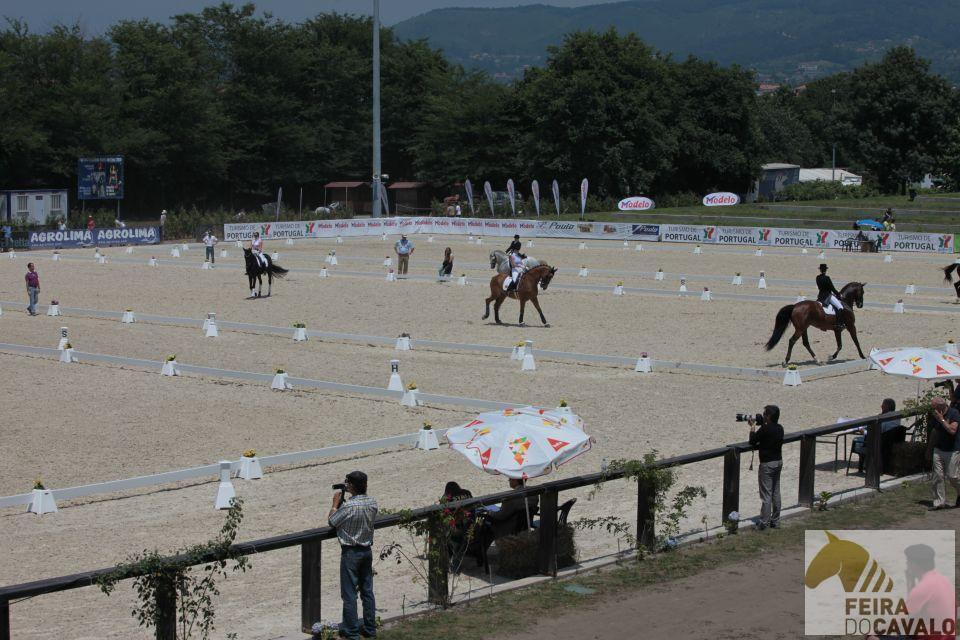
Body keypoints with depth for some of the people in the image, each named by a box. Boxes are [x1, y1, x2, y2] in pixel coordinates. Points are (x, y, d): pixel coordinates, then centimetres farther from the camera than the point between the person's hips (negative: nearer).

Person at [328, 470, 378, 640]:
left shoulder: (348, 506, -23)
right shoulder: (372, 503, -3)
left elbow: (332, 521, -9)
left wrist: (336, 503, 4)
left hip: (351, 552, -6)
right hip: (367, 550, 6)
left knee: (349, 593, 2)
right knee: (367, 591, 14)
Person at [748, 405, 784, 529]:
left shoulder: (765, 429, -20)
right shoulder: (779, 428, 4)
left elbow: (752, 441, -11)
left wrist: (753, 427, 0)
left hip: (767, 464, -8)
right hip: (778, 461, 8)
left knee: (766, 494, -3)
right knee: (776, 492, 14)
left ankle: (764, 522, 0)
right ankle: (775, 521, 20)